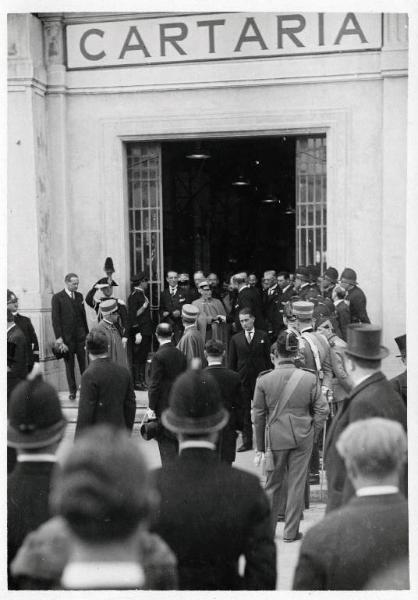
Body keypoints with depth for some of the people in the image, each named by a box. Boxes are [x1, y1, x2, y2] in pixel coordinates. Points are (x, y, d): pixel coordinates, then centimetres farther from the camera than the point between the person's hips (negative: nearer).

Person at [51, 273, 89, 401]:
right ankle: (72, 391, 15)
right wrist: (59, 338, -12)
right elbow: (55, 319, -7)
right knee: (69, 365, 6)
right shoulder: (57, 298, -5)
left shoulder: (79, 296, 9)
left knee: (84, 364, 1)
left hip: (80, 336, 3)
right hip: (67, 337, -3)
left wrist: (87, 332, 10)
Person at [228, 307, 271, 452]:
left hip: (260, 377, -1)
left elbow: (268, 357, 4)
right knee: (244, 411, 4)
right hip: (242, 379, 1)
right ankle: (247, 441, 12)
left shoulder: (263, 336, 4)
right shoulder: (235, 339, 7)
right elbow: (231, 362, 7)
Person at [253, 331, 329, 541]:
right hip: (302, 438, 0)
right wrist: (312, 434, 7)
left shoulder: (264, 380, -8)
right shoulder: (309, 378, -6)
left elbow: (258, 415, -2)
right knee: (297, 484, 11)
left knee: (273, 484, 15)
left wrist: (260, 446, 7)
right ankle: (291, 532, 17)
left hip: (276, 437, 0)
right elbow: (322, 410, -4)